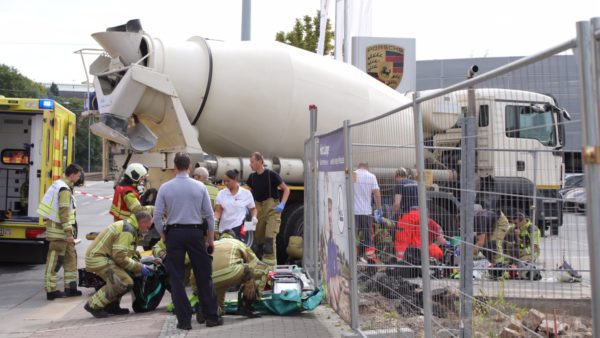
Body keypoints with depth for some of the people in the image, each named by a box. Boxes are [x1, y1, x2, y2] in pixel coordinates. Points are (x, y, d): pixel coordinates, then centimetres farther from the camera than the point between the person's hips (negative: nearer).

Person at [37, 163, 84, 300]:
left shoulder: (58, 184, 14)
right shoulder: (64, 189, -17)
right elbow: (64, 213, -22)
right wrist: (69, 233, -22)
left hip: (59, 230, 10)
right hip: (59, 230, -10)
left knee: (71, 257, 13)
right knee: (54, 261, -3)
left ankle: (70, 287, 18)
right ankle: (51, 290, 2)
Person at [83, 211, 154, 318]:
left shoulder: (127, 226, 17)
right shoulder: (127, 230, -15)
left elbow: (125, 254, 21)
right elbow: (120, 256, -20)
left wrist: (141, 266, 12)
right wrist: (139, 267, -11)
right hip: (98, 259, -11)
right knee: (125, 282, -18)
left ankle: (111, 306, 15)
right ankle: (94, 305, -9)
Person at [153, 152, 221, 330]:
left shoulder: (165, 187, -2)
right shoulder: (200, 186, -1)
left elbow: (157, 216, -2)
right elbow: (209, 215, 1)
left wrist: (163, 236, 12)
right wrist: (211, 239, 10)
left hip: (174, 233, 0)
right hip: (195, 233, 0)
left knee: (177, 278, 7)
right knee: (204, 276, 10)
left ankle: (184, 320, 10)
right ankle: (211, 316, 15)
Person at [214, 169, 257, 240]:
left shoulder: (246, 193, 3)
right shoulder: (221, 193, 7)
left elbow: (253, 208, 14)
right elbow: (218, 211, 5)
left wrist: (254, 217, -6)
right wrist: (215, 219, -15)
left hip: (238, 227, -3)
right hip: (224, 228, 3)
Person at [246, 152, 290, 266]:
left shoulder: (271, 174, -9)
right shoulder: (252, 177, 8)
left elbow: (286, 189, -5)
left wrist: (282, 204, -17)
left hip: (272, 208, -6)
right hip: (258, 208, 6)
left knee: (270, 238, -15)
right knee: (258, 238, 9)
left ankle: (270, 265, -15)